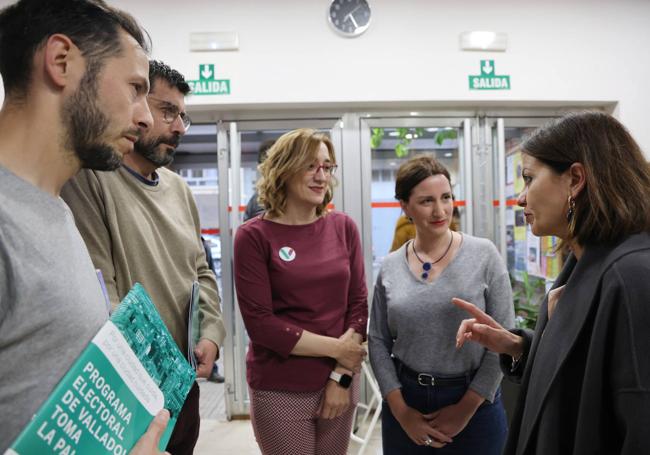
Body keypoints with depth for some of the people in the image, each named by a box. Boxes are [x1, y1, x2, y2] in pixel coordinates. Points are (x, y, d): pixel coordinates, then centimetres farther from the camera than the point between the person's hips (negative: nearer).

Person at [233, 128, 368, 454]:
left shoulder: (343, 227, 0)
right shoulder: (254, 236, -10)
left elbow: (358, 304, 0)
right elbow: (259, 323, -14)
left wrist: (342, 376, -7)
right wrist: (335, 348, -14)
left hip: (339, 384, 4)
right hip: (279, 392, -3)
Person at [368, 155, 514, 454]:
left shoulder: (484, 255, -8)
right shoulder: (389, 267, -2)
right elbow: (378, 342, 2)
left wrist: (465, 408, -9)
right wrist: (400, 411, -4)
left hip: (474, 405, -2)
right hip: (405, 401, 2)